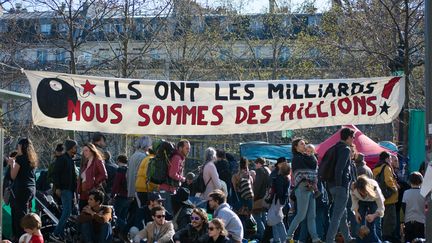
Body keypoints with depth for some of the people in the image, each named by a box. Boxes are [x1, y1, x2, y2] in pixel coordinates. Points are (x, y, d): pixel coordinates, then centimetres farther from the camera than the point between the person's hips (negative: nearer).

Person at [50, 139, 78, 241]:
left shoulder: (71, 160, 18)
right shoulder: (62, 159, -9)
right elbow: (56, 174, -14)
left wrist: (75, 187, 18)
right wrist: (57, 188, -19)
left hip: (70, 190, 9)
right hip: (64, 189, -9)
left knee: (66, 212, 9)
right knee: (67, 212, -15)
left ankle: (60, 234, 12)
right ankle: (56, 233, -16)